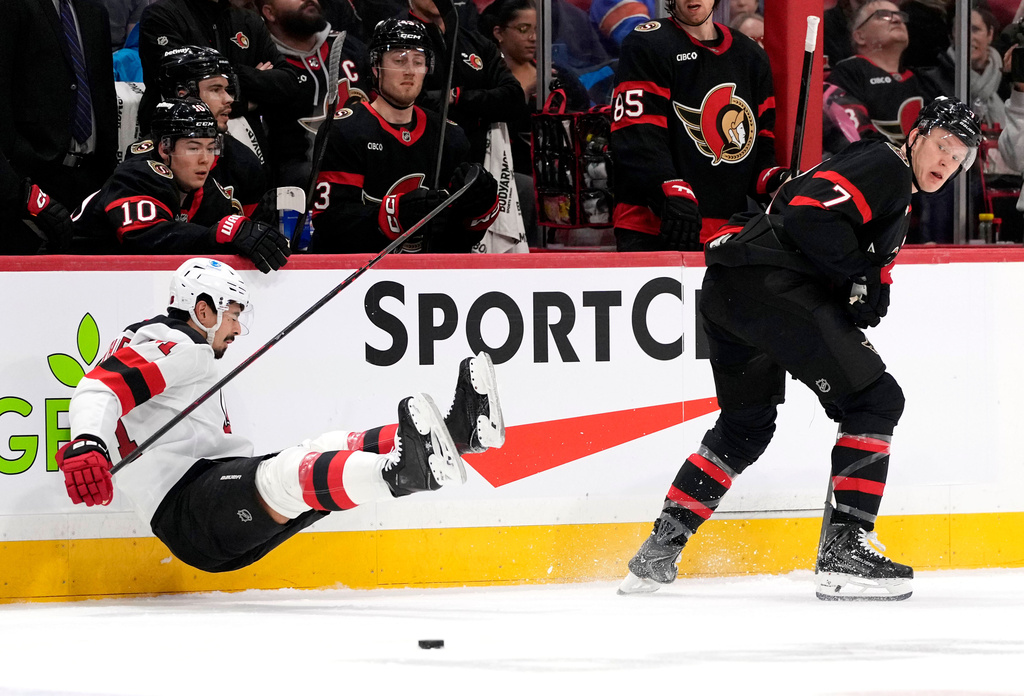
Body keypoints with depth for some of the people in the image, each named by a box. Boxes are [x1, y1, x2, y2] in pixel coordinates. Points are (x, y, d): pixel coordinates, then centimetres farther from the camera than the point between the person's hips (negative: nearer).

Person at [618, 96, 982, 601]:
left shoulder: (896, 199, 29)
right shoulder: (885, 167, -4)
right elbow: (808, 214, -18)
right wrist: (864, 276, -13)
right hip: (769, 284, -11)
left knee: (746, 426, 25)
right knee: (875, 400, -8)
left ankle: (659, 551, 25)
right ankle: (844, 551, -12)